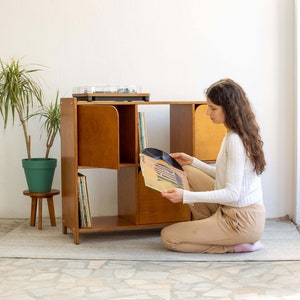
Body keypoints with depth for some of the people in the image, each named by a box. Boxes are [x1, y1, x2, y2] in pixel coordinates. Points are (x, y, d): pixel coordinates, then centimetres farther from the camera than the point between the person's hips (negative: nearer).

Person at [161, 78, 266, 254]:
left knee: (168, 237, -4)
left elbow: (232, 193, -25)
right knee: (185, 172, 15)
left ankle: (237, 245, -2)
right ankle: (206, 230, 14)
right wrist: (192, 162, 12)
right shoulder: (243, 134, 7)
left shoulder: (234, 140, -22)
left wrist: (186, 196, -29)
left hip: (243, 220, -10)